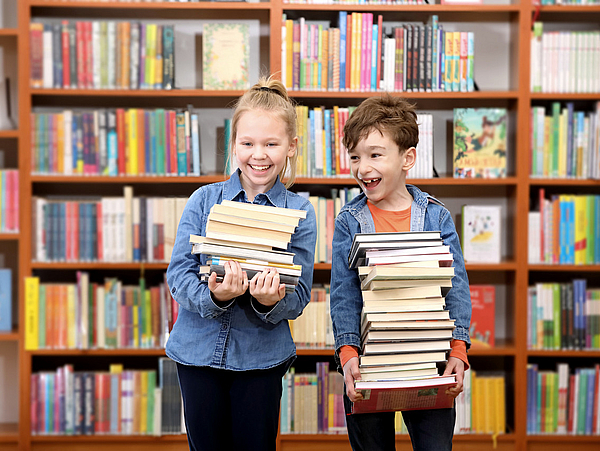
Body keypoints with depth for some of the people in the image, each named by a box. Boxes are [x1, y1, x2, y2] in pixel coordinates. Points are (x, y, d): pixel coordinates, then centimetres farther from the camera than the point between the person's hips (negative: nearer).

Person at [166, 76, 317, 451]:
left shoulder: (299, 212, -3)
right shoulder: (204, 200, -1)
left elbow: (298, 298, -5)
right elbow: (178, 274, -5)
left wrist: (270, 301, -27)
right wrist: (214, 295, -25)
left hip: (261, 354, -1)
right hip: (199, 348, 1)